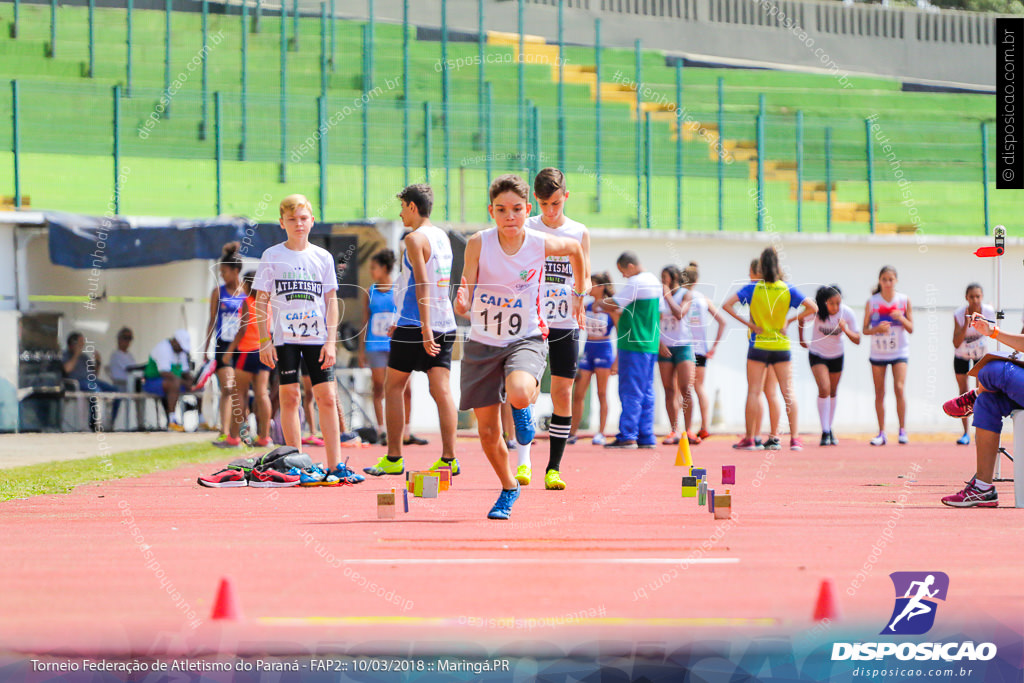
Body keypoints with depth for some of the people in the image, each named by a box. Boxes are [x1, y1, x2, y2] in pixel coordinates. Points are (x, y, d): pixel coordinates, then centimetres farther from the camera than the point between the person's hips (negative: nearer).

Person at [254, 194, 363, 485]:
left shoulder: (323, 257, 7)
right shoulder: (272, 256, 2)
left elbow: (331, 301, 8)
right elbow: (261, 300, 3)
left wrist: (331, 341, -1)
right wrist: (264, 341, -5)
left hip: (317, 338, 2)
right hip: (284, 338, -2)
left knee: (327, 398, -2)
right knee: (289, 398, -1)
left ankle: (335, 466, 0)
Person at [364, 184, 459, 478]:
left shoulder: (415, 239, -10)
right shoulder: (443, 237, 16)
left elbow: (422, 285, -18)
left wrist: (424, 329, -23)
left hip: (416, 325, -7)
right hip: (445, 323, 7)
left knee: (394, 387, 5)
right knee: (441, 390, 1)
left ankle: (393, 459, 4)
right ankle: (449, 458, -6)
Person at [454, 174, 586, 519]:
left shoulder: (541, 244, -13)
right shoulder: (479, 243, -15)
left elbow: (574, 248, 11)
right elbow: (464, 305, -16)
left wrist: (580, 293, 17)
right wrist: (462, 303, -39)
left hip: (526, 338, -1)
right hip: (483, 343, 1)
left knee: (519, 395, -34)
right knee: (487, 432, 6)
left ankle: (523, 410, 6)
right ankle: (509, 488, 35)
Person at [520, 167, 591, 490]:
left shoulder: (579, 233, 8)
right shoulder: (525, 229, 5)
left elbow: (586, 279, 9)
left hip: (566, 324, 1)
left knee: (562, 394, 0)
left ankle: (554, 468, 5)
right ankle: (523, 461, -15)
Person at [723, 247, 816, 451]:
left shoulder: (752, 289, -6)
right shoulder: (787, 290, -3)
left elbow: (726, 305, -11)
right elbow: (812, 308, -5)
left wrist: (747, 323, -8)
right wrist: (791, 320, 0)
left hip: (758, 347, -1)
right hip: (781, 347, 1)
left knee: (753, 392, 5)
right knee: (788, 392, 4)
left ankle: (749, 438, 6)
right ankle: (795, 438, -1)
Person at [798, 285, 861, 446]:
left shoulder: (847, 313, -20)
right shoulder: (816, 310, -25)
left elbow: (857, 340, -15)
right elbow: (801, 319, -2)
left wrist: (845, 330, -34)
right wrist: (801, 340, 8)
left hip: (836, 356, 3)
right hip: (817, 354, -3)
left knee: (832, 392, 12)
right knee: (824, 389, -18)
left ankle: (829, 429, 28)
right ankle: (825, 433, -18)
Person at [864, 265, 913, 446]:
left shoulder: (904, 300, -2)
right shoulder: (872, 302, -3)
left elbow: (911, 329, 0)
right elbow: (865, 329, 0)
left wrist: (902, 318, -20)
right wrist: (877, 329, -21)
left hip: (899, 351, -1)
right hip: (878, 354, 1)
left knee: (899, 388, -15)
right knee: (879, 393, 3)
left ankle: (903, 430, -4)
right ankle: (881, 433, 11)